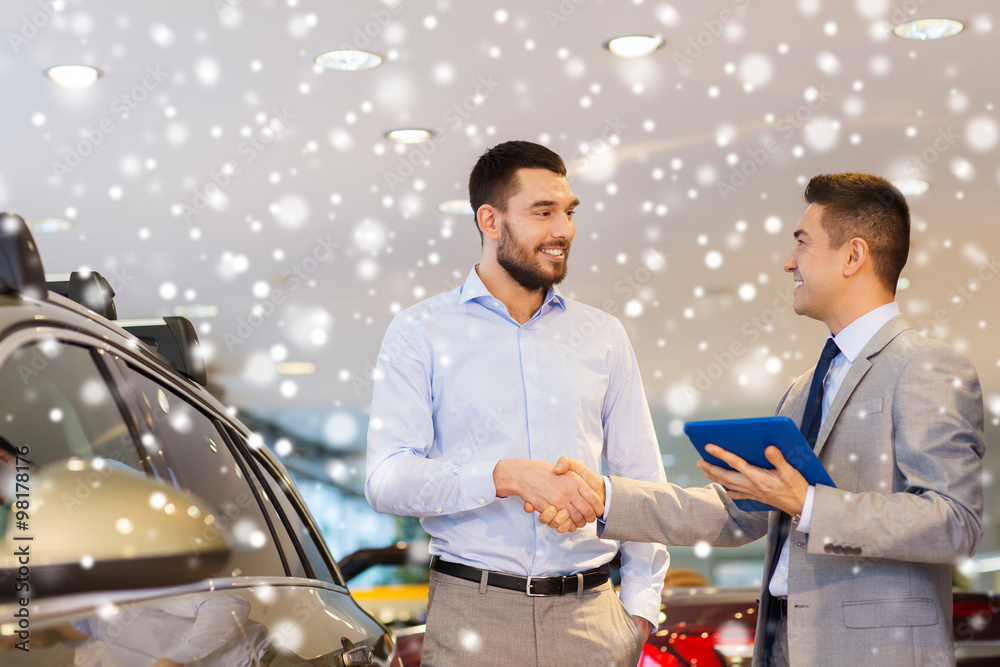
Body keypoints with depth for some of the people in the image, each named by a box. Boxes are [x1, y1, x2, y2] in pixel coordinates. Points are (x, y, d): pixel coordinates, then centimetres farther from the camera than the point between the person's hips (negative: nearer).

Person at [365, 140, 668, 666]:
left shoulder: (602, 336, 12)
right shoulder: (420, 332, 1)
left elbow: (642, 480, 14)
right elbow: (387, 479, -9)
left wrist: (640, 604, 4)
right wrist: (505, 476, -21)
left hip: (589, 612, 3)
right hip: (473, 614, -3)